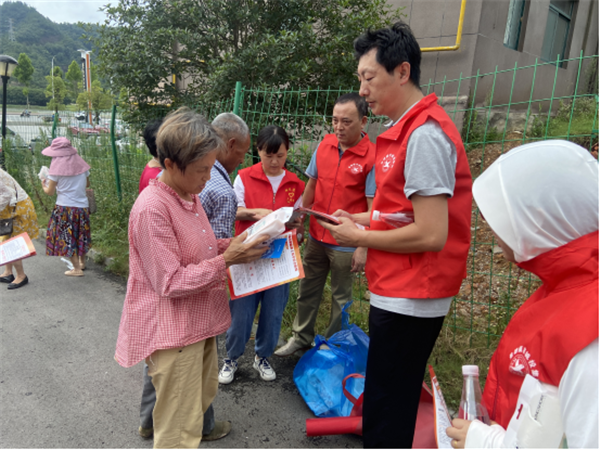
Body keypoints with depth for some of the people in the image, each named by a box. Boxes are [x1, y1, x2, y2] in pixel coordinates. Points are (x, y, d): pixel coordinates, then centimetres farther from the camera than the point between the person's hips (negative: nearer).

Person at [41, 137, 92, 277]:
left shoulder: (57, 167, -11)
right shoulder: (81, 164, 1)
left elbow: (50, 192, -4)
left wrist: (44, 185, 17)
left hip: (65, 207, -5)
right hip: (83, 206, 5)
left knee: (66, 237, 6)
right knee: (80, 235, 21)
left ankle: (77, 269, 6)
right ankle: (82, 262, 34)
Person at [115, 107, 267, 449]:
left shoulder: (190, 196, 5)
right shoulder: (152, 209, -24)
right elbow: (171, 283, -22)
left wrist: (233, 245, 0)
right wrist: (227, 259, -25)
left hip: (199, 321, 9)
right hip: (172, 332, -9)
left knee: (204, 393, 27)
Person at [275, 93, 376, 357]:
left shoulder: (372, 157, -15)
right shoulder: (325, 145, 2)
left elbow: (373, 208, -16)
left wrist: (363, 248, -18)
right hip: (316, 236, 6)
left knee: (340, 298, 11)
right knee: (307, 289, 18)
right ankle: (301, 337, 37)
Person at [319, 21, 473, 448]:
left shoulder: (425, 134, -18)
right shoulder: (409, 129, 13)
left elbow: (431, 234, -23)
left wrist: (359, 237, -11)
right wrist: (361, 218, 8)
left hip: (409, 301, -10)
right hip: (397, 293, 10)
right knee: (389, 407, 23)